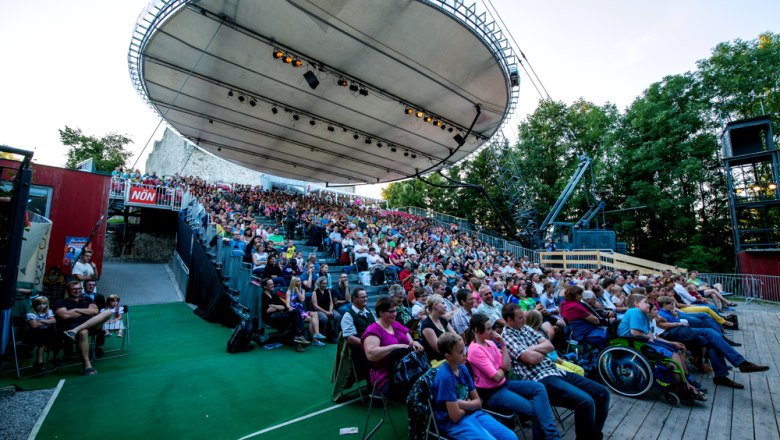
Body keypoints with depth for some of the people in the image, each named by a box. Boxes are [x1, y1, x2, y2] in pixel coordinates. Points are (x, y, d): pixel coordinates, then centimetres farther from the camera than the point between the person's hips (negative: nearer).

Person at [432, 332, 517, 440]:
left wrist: (462, 403, -14)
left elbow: (478, 402, 6)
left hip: (472, 414, 7)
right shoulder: (445, 377, -24)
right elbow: (455, 416, -21)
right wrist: (468, 404, -2)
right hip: (454, 423, -7)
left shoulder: (463, 368, 0)